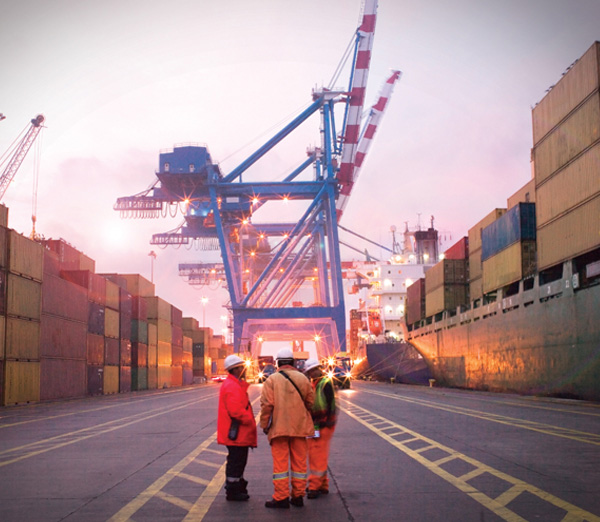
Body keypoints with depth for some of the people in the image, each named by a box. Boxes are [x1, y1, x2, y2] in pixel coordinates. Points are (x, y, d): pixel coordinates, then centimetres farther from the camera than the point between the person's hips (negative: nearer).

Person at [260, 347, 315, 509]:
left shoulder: (272, 380, -5)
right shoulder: (303, 378, 4)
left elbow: (266, 405, -10)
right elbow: (310, 402, 8)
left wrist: (265, 425, 1)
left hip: (279, 427, -3)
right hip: (299, 427, 3)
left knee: (280, 462, 2)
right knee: (299, 462, 10)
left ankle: (281, 497, 3)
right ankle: (298, 496, 14)